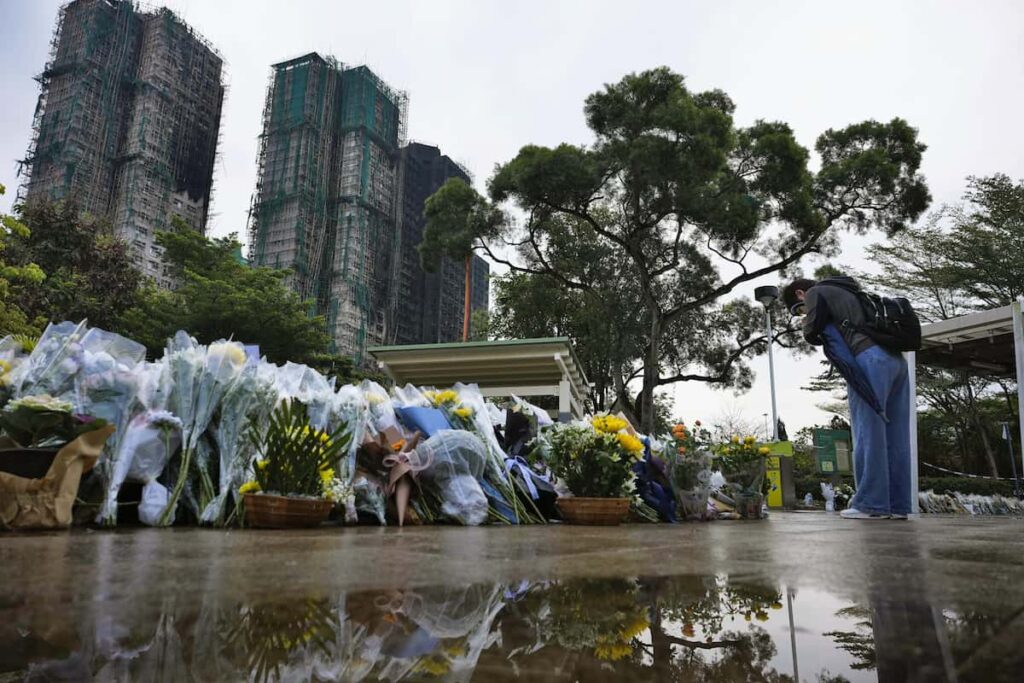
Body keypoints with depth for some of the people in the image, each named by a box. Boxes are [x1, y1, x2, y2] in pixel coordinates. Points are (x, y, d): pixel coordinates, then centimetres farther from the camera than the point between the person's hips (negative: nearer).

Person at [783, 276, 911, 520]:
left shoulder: (816, 293, 10)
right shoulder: (846, 293, 34)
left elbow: (812, 332, 1)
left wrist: (829, 335, 21)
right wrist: (836, 332, 18)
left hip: (869, 359, -8)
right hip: (895, 360, 8)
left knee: (868, 433, -7)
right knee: (895, 436, 6)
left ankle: (871, 504, -7)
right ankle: (897, 505, 7)